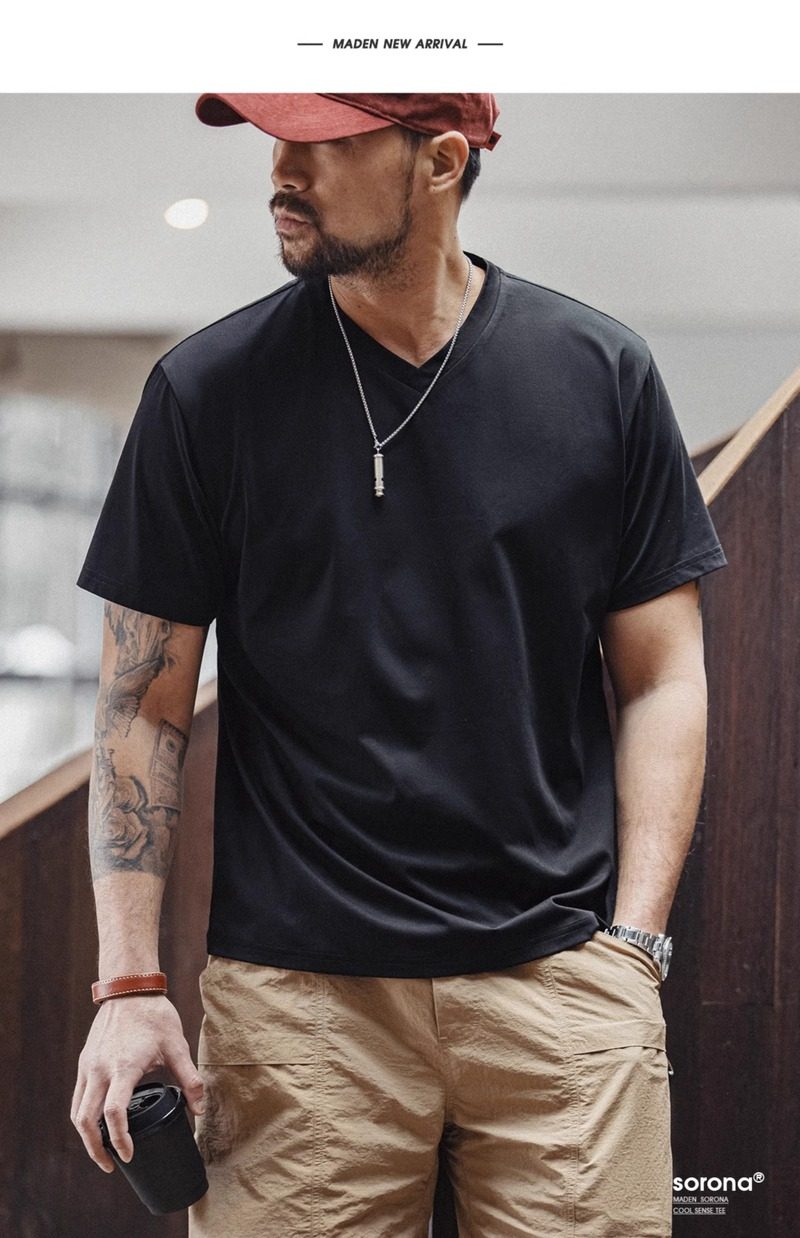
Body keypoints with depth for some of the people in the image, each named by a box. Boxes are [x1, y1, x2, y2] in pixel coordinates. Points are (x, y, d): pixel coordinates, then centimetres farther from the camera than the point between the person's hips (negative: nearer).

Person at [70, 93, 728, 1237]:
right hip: (296, 994, 0)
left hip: (562, 976, 1)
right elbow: (146, 707, 4)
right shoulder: (206, 388, 2)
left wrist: (630, 948, -2)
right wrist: (130, 981, -3)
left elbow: (661, 680, 7)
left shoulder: (602, 373, 4)